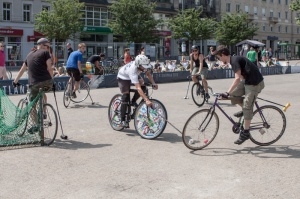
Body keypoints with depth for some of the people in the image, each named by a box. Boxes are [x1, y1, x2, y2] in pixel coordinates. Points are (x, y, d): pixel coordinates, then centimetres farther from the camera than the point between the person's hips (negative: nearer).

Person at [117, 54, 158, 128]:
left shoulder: (144, 65, -29)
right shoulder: (133, 70, -44)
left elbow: (148, 74, -10)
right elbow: (138, 88, -49)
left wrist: (153, 83, -27)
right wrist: (147, 100, -55)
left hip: (135, 75, 6)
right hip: (123, 77, -6)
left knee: (143, 86, -18)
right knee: (126, 97, -15)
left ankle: (133, 101, 7)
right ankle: (123, 120, -8)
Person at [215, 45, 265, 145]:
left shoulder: (235, 61, -19)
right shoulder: (233, 60, 10)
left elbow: (237, 78, -30)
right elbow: (240, 76, 19)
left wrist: (227, 93, -33)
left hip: (255, 83, -9)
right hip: (247, 81, 9)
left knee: (247, 107, -8)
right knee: (233, 94, 2)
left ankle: (245, 132, 0)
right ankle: (245, 109, 21)